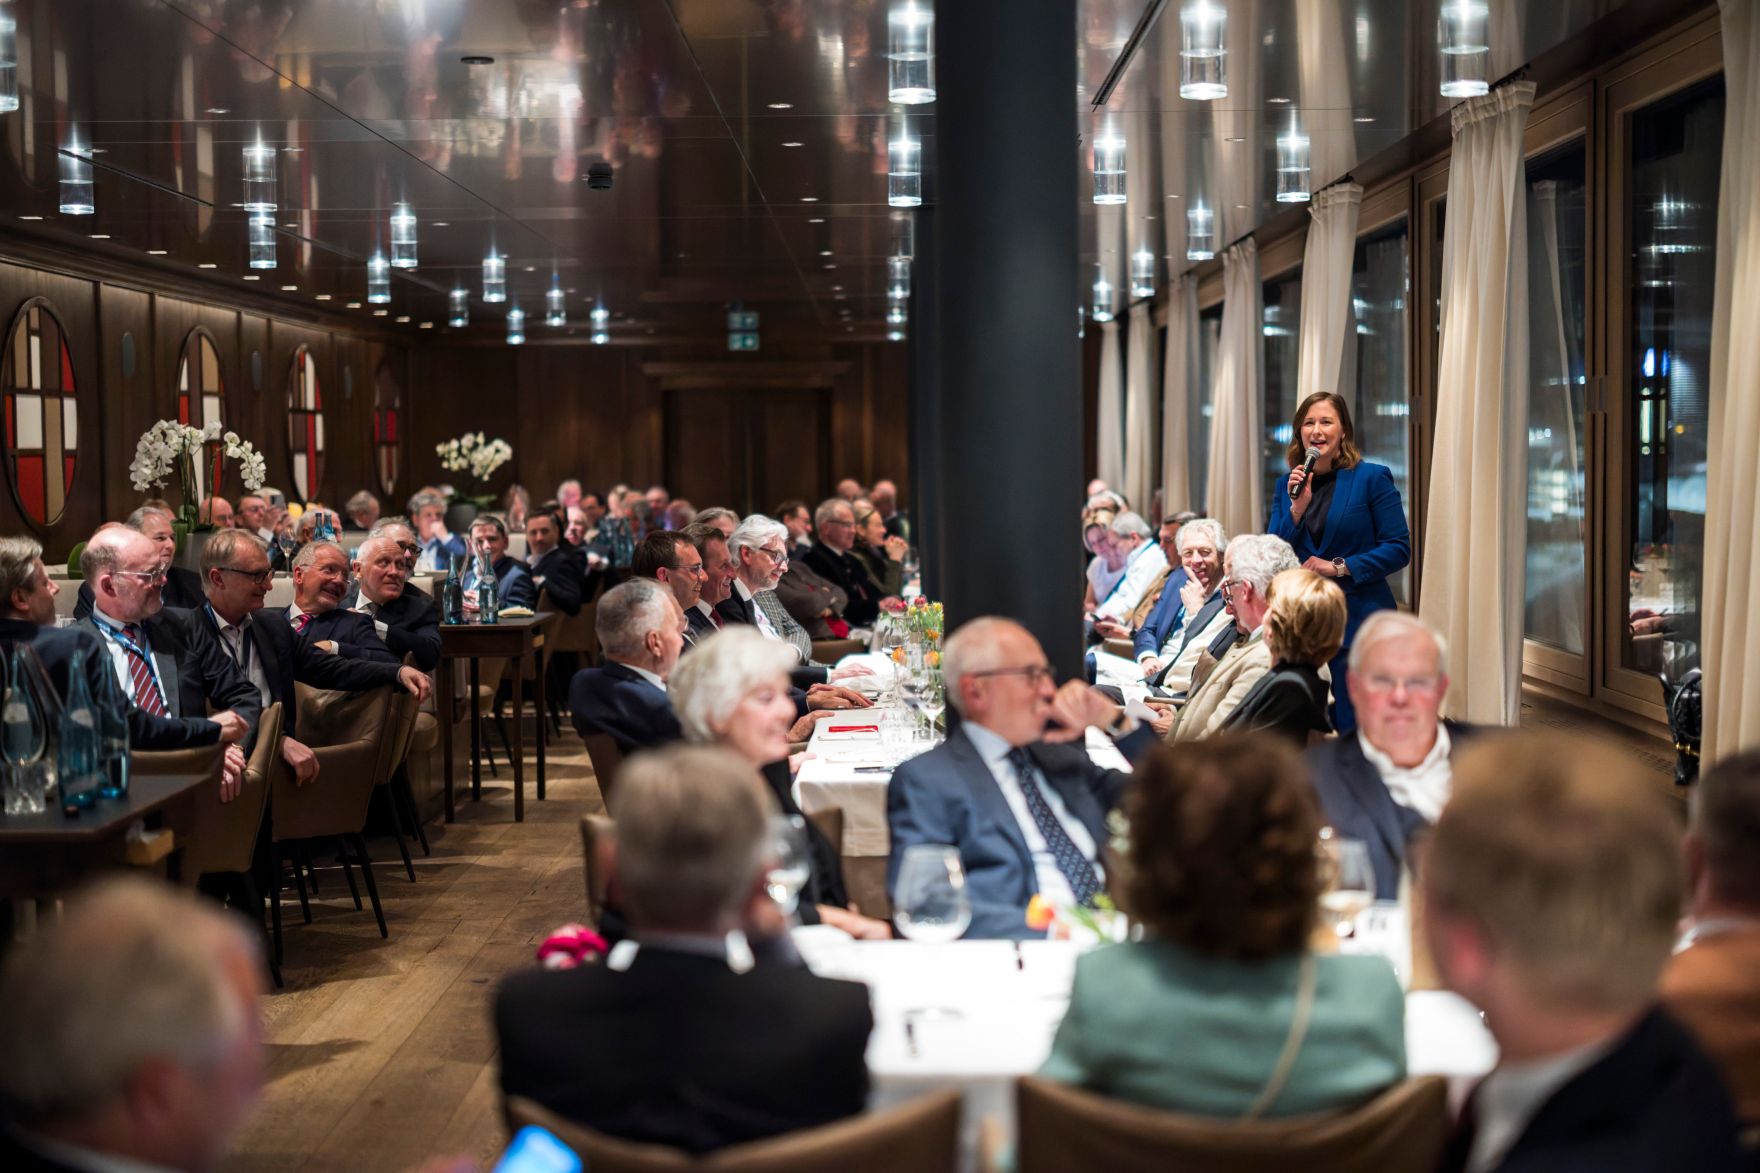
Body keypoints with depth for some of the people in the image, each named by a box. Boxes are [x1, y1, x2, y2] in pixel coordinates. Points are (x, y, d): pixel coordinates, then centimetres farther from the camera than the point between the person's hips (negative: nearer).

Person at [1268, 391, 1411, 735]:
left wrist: (1338, 566, -15)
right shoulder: (1289, 486, 11)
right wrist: (1298, 506, -8)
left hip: (1357, 622, -5)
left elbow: (1399, 549, -7)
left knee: (1354, 731, -4)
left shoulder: (1372, 478, -3)